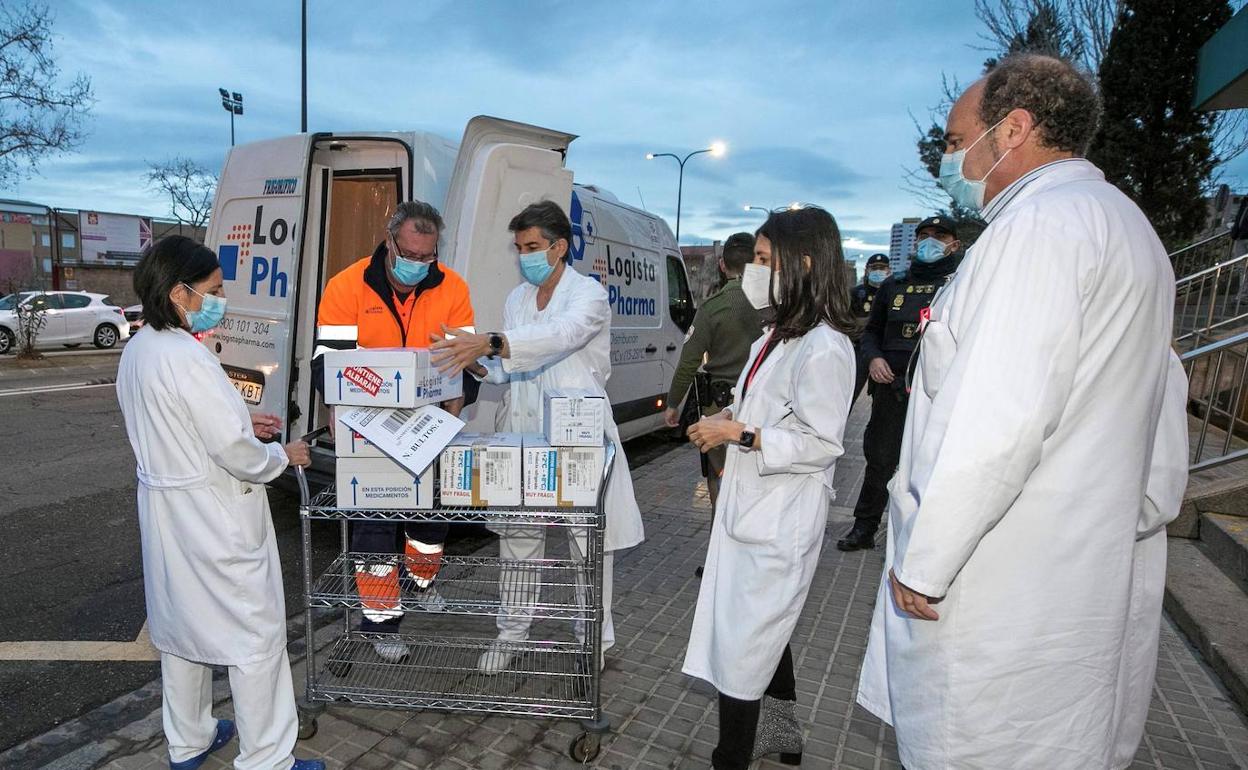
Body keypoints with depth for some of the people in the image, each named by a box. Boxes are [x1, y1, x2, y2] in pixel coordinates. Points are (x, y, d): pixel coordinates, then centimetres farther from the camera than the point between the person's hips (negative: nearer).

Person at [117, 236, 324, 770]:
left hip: (164, 507, 10)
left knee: (182, 625, 22)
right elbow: (235, 453, -24)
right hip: (213, 516, -10)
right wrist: (283, 456, -6)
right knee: (255, 635, 3)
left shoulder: (136, 350, 5)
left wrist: (241, 424, 11)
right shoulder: (187, 357, -24)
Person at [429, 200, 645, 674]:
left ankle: (593, 638, 21)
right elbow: (508, 369, 12)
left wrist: (488, 343, -42)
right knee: (517, 535, 10)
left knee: (589, 540, 5)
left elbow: (559, 335, -29)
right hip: (522, 434, 6)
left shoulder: (588, 295, -8)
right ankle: (512, 631, 26)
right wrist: (476, 362, -9)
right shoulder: (516, 300, 13)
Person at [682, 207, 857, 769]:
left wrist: (738, 433, -20)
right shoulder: (777, 336, 10)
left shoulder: (824, 348, -20)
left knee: (739, 647, 1)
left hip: (779, 522, -10)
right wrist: (730, 418, 4)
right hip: (751, 508, 10)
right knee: (765, 633, 24)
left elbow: (820, 444, -21)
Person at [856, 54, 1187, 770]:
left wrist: (924, 565, -18)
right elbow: (1161, 404, 20)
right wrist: (1146, 516, 25)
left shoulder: (1040, 222, -17)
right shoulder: (1131, 225, 17)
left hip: (1000, 586, -10)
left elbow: (999, 422, -25)